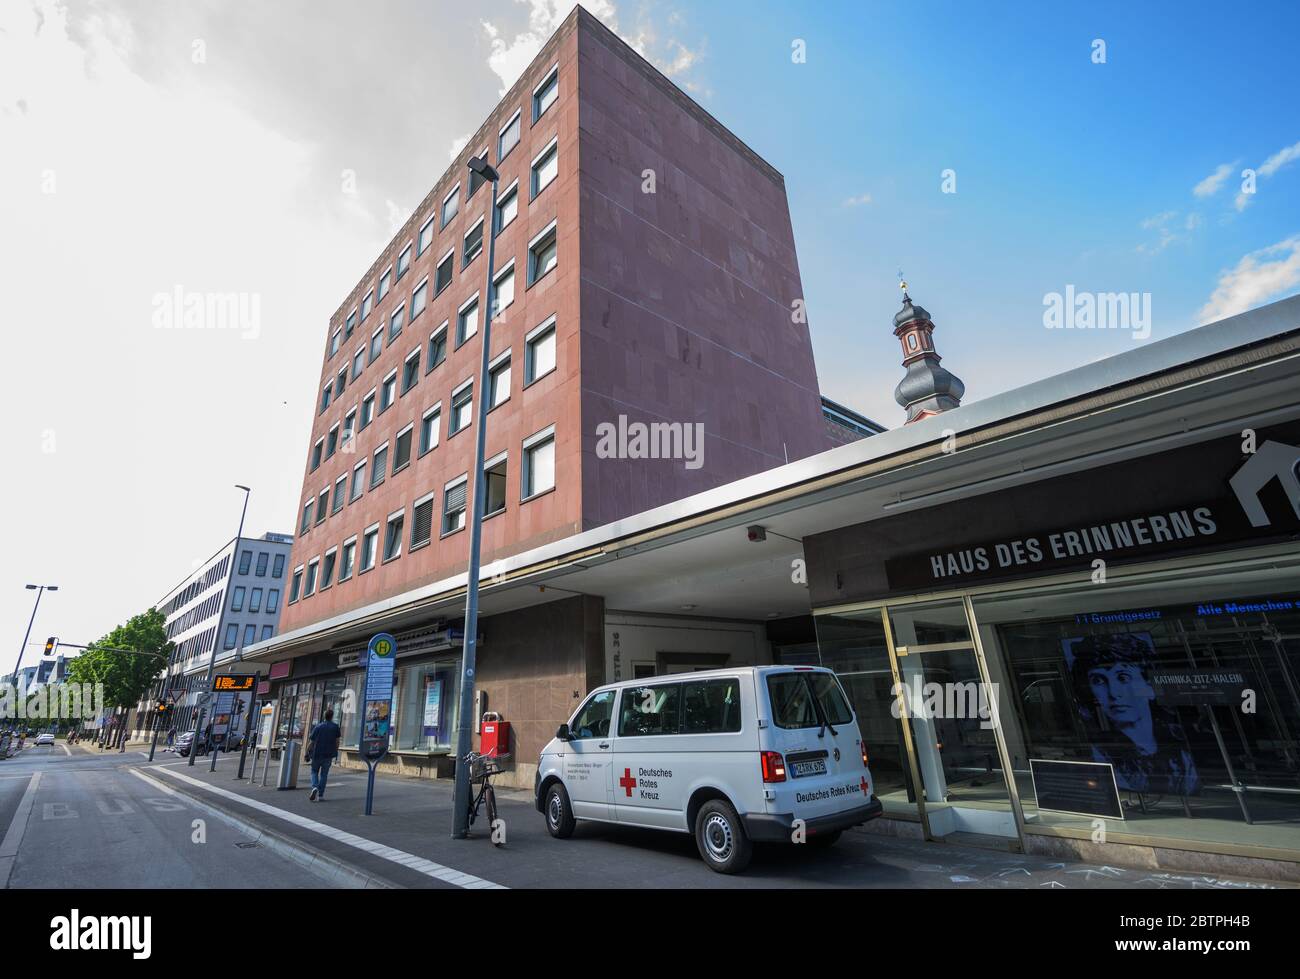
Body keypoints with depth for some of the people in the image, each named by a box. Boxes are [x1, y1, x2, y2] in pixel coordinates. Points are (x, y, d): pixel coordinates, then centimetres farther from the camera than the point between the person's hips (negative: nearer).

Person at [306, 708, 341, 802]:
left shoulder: (318, 727, -4)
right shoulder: (335, 727, -1)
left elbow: (311, 742, -3)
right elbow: (337, 741, 2)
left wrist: (307, 753, 7)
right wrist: (336, 752, 14)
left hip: (317, 754, -1)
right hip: (329, 755, 1)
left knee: (314, 772, 16)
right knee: (324, 774, 12)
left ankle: (315, 787, -8)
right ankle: (321, 795, 9)